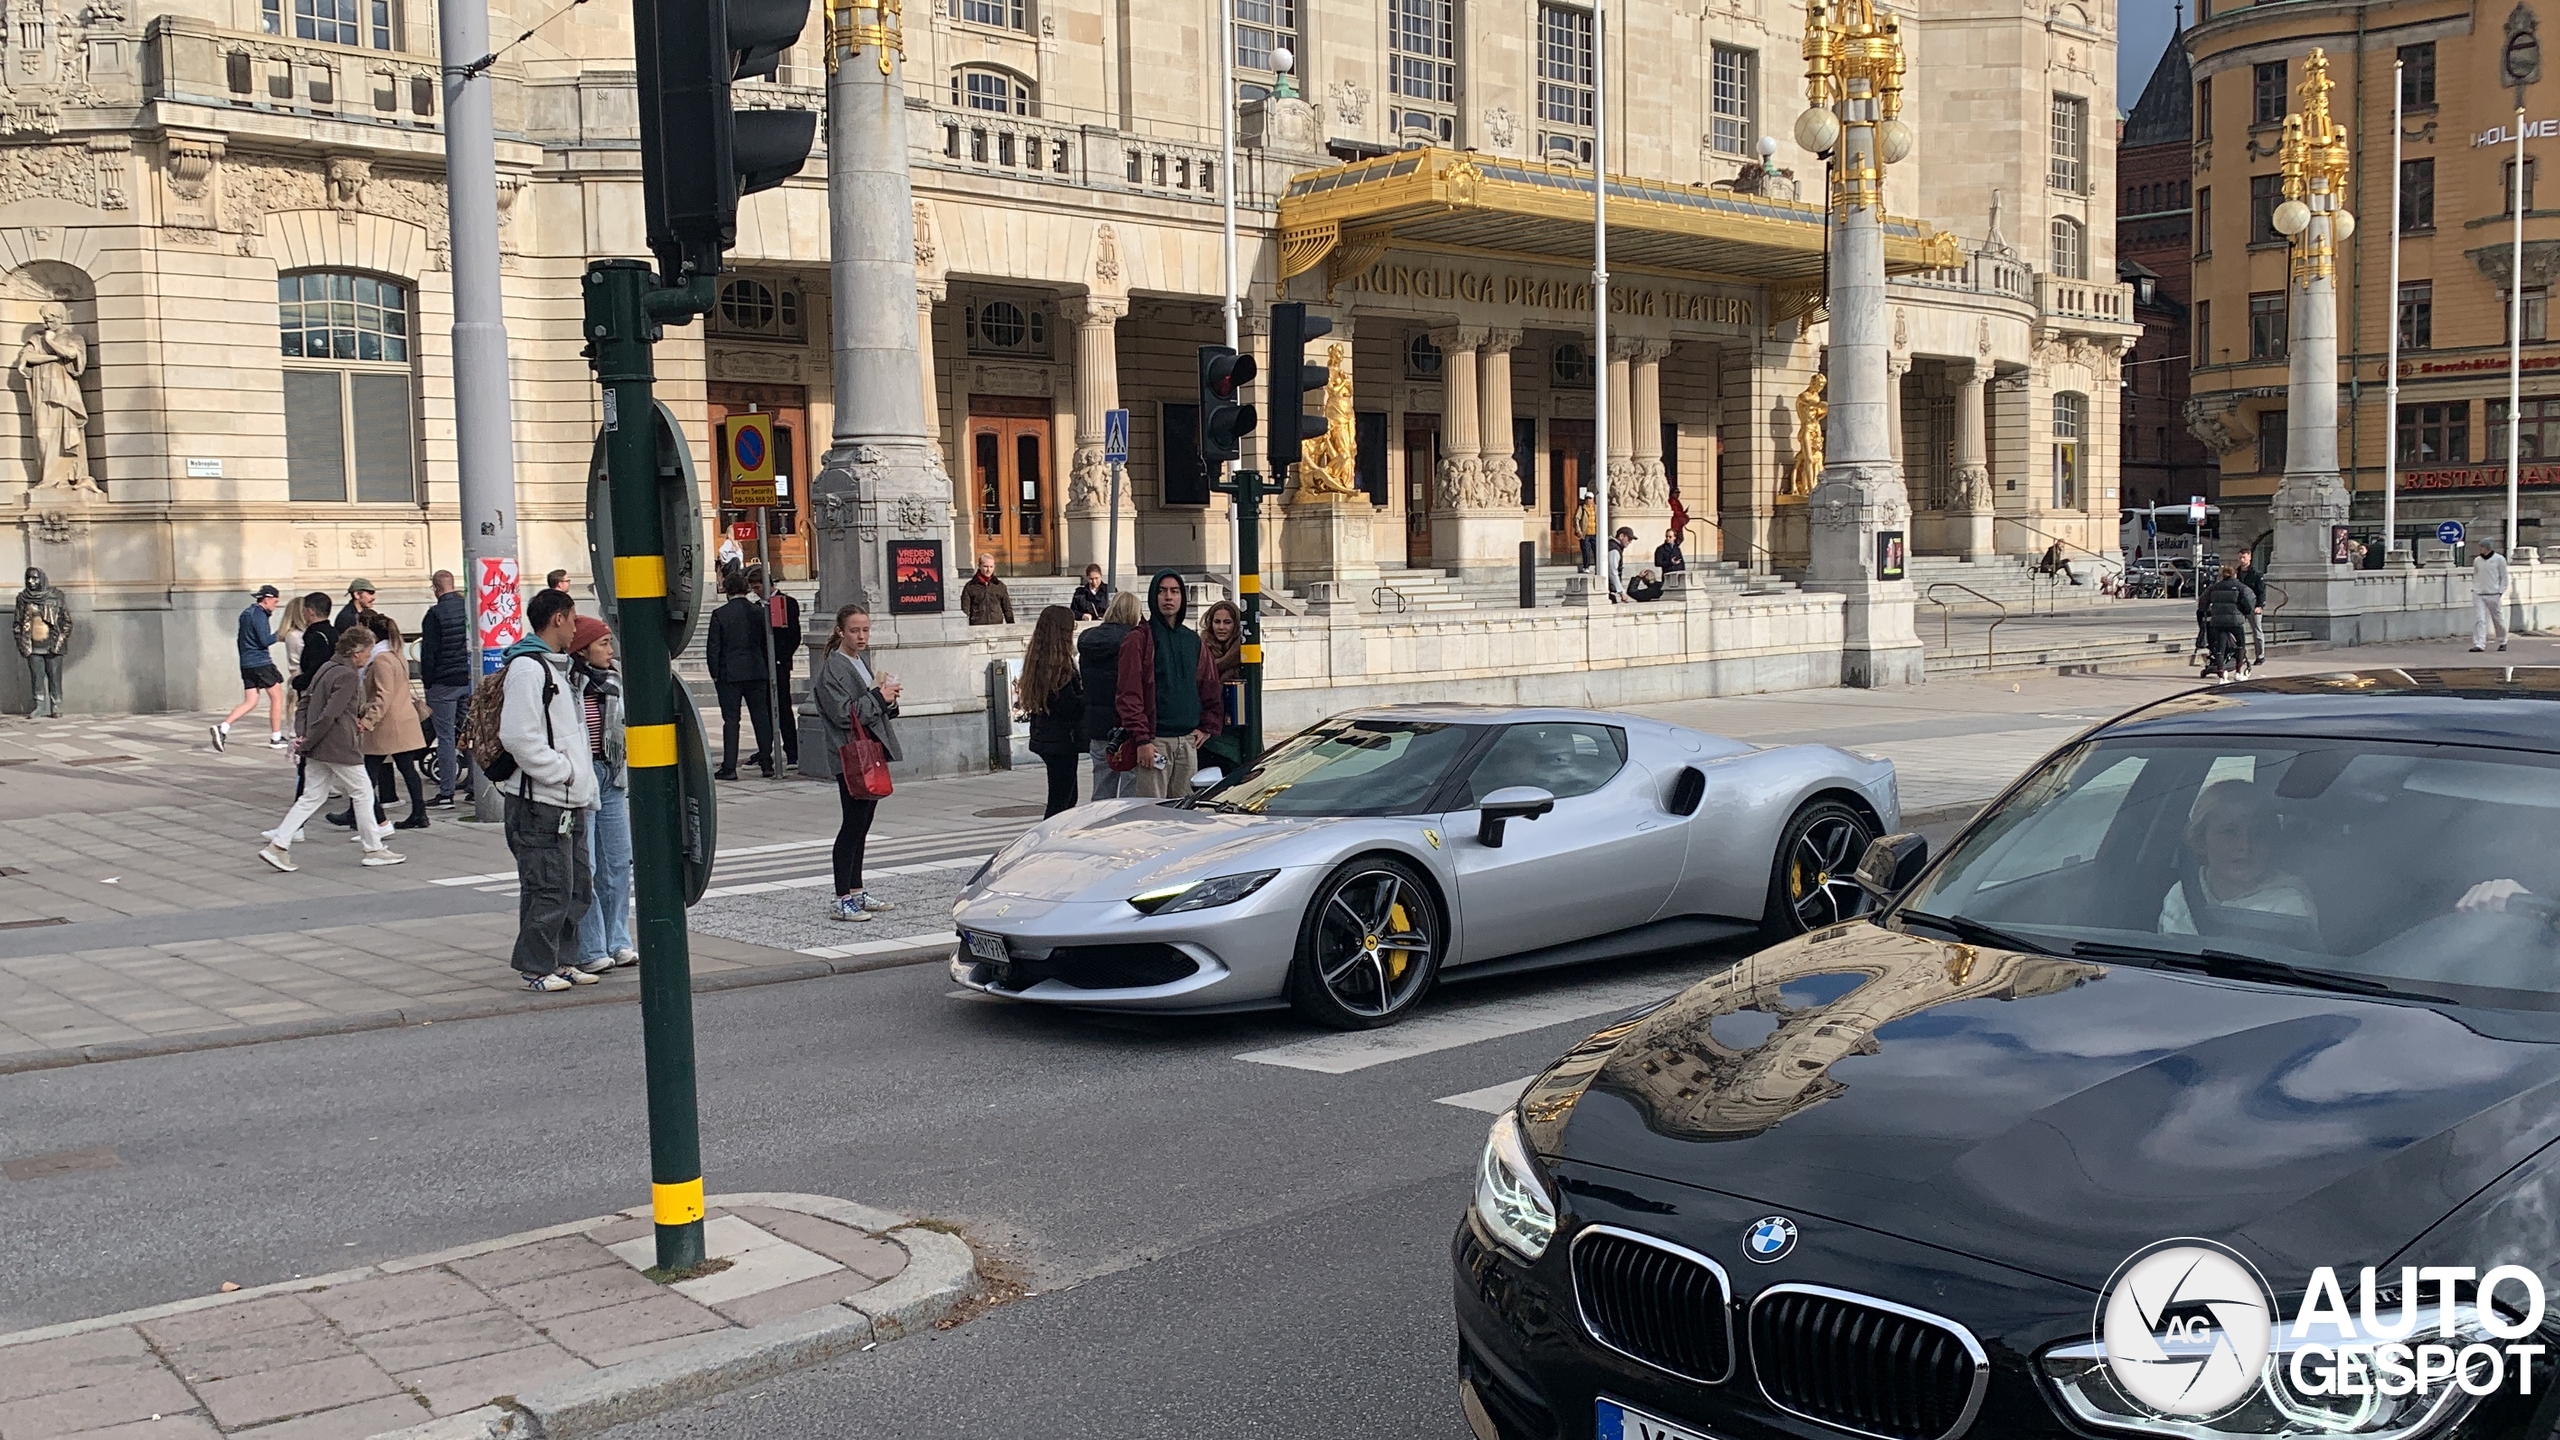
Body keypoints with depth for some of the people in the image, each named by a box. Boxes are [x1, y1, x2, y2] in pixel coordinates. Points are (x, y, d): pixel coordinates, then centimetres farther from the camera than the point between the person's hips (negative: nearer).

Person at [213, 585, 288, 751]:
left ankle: (223, 727, -12)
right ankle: (276, 738, 8)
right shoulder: (259, 615, -13)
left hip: (246, 663, 8)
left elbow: (241, 640, 22)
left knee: (250, 702, 7)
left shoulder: (246, 613, 16)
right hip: (261, 663, -8)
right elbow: (265, 641, -20)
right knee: (277, 697, 5)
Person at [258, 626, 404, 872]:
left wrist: (301, 734, 4)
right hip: (340, 749, -9)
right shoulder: (348, 676, -16)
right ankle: (374, 849, 12)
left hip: (319, 749, 9)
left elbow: (306, 702, 14)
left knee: (312, 796, 12)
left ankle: (277, 846, 7)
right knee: (362, 793, 4)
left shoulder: (327, 669, 13)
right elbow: (329, 715, -22)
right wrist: (308, 742, -15)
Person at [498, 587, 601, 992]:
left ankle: (562, 960, 23)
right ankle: (536, 967, 5)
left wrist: (584, 787, 16)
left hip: (569, 801, 10)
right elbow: (518, 736, -21)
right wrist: (565, 773, -16)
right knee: (548, 888, -5)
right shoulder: (527, 667, -14)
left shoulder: (558, 666, 19)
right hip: (540, 804, -10)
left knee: (578, 887, 14)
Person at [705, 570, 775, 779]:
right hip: (757, 673, 3)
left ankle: (729, 767, -2)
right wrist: (769, 671, 15)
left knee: (730, 720, -1)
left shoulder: (720, 614, -8)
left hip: (729, 674, -3)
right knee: (761, 717, 9)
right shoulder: (759, 612, 1)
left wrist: (715, 673, 3)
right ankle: (766, 764, 12)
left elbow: (713, 647, -7)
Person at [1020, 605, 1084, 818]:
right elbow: (1070, 707, -21)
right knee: (1061, 800, -6)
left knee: (1068, 796, 17)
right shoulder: (1060, 663, -18)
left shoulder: (1037, 660, 9)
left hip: (1044, 737, 9)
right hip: (1062, 739, -9)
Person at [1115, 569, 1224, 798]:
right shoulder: (1139, 640, -2)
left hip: (1188, 742, 6)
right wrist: (1142, 739, -15)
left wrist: (1208, 727, 7)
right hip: (1155, 741, -5)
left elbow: (1211, 689, 20)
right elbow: (1128, 695, -8)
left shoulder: (1195, 641, 16)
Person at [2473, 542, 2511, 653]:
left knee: (2498, 619, 8)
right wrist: (2474, 588, 6)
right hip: (2478, 594, 2)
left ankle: (2502, 643, 26)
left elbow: (2504, 577, 2)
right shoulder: (2477, 561, 9)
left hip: (2493, 595, -2)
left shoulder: (2499, 559, 0)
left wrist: (2500, 592, -6)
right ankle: (2479, 645, -12)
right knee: (2479, 620, -8)